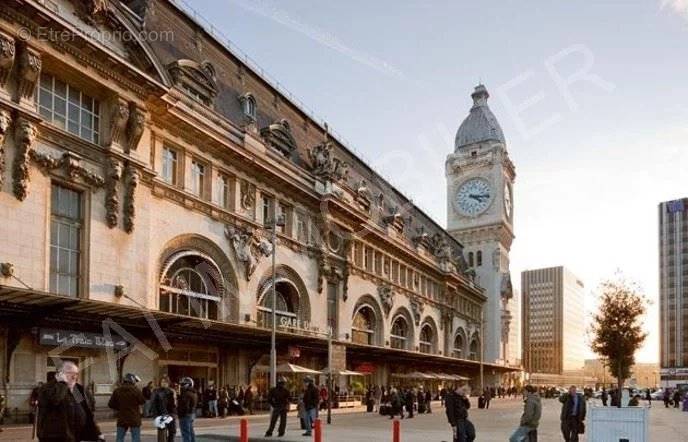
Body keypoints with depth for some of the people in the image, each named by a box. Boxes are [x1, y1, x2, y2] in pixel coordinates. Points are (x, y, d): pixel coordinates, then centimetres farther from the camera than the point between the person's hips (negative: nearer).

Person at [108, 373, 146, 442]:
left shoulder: (117, 391, 1)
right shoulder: (135, 390, -12)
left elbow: (111, 404, 3)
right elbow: (143, 401, -4)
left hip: (121, 419, 4)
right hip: (134, 419, -3)